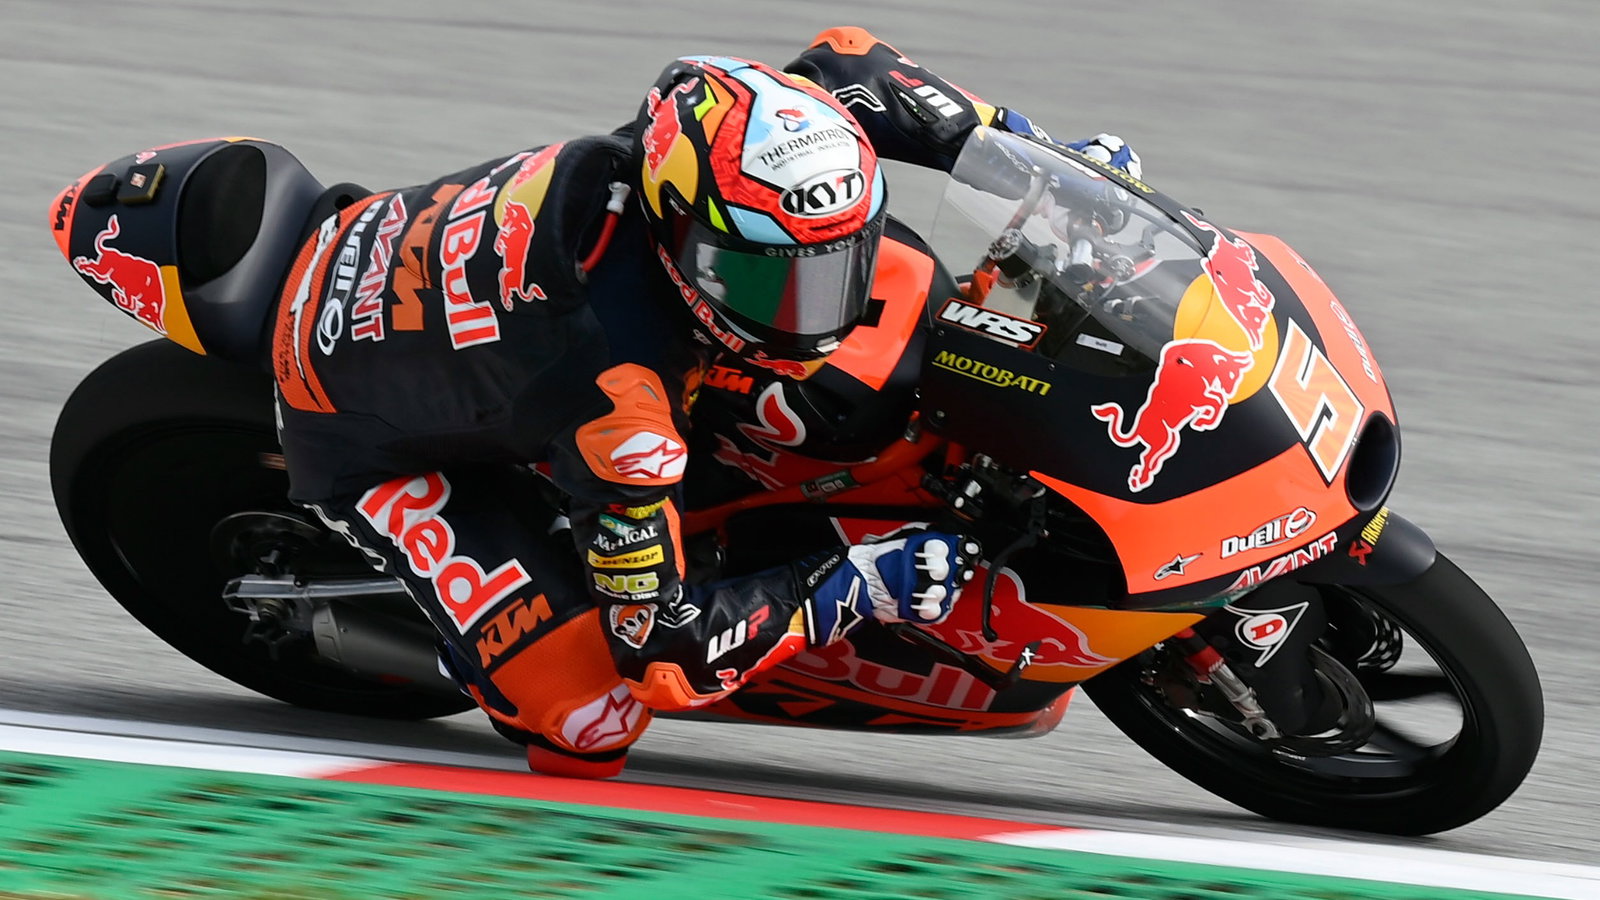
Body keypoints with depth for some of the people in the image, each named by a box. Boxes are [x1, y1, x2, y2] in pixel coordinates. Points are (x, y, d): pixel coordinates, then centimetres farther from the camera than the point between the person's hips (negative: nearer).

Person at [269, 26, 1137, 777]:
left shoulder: (712, 141, -25)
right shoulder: (617, 391, -41)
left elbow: (842, 61, -3)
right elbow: (657, 643, -31)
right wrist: (852, 587, -29)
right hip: (366, 439, -7)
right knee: (587, 722, -21)